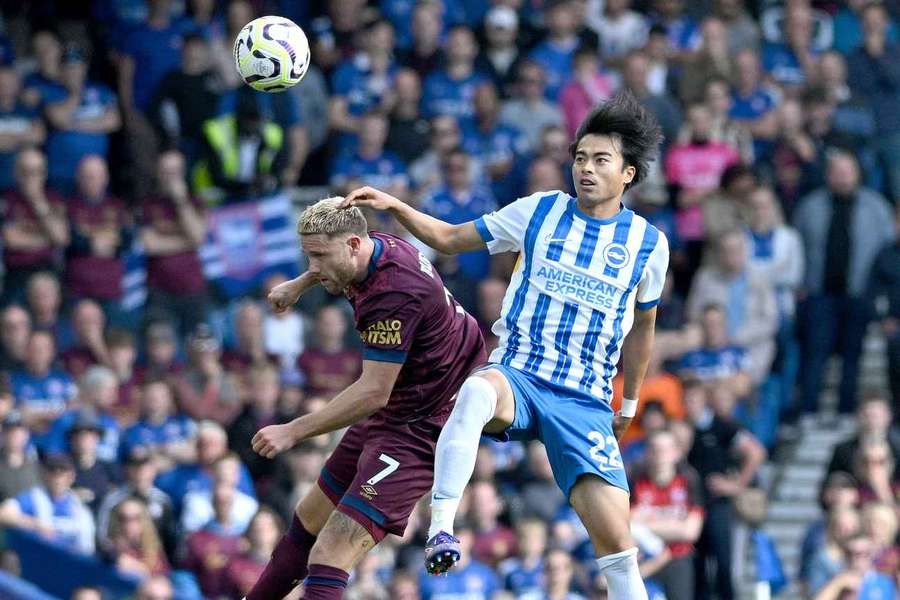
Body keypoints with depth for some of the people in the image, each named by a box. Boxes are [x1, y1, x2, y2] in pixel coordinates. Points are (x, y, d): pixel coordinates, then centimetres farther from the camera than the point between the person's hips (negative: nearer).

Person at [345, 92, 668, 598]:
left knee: (618, 547, -13)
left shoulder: (649, 243, 6)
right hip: (518, 375, -1)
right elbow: (451, 238, 11)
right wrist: (394, 207, -4)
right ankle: (441, 530, -41)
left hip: (585, 403, 1)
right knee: (477, 392, -40)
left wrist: (629, 405, 26)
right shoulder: (540, 211, 5)